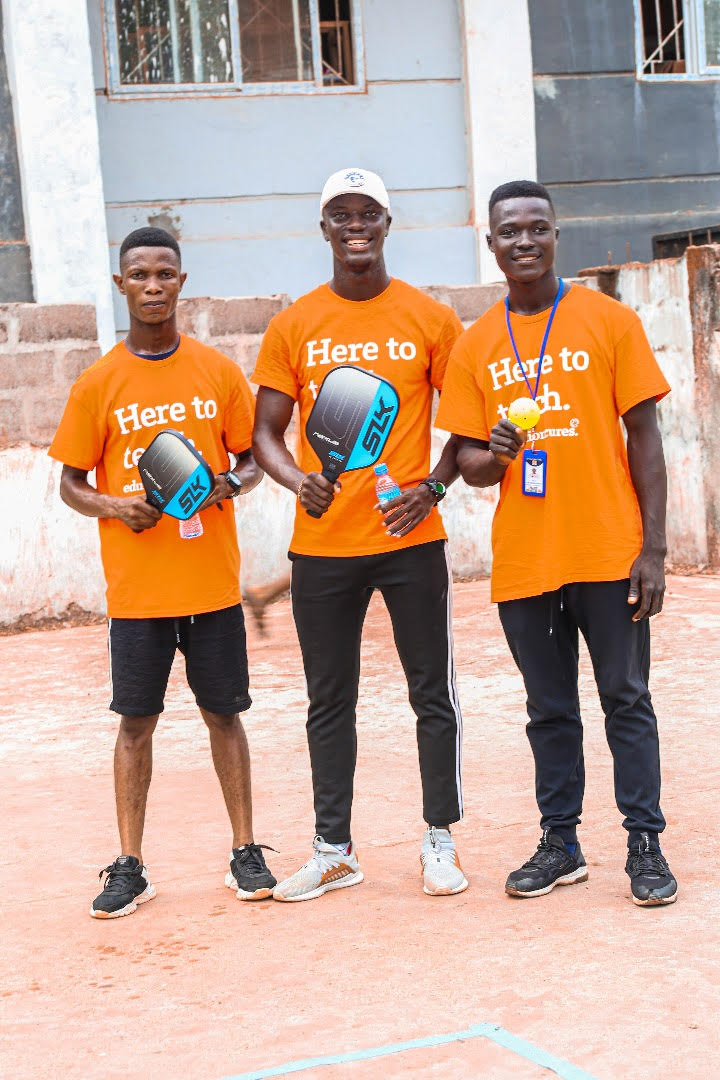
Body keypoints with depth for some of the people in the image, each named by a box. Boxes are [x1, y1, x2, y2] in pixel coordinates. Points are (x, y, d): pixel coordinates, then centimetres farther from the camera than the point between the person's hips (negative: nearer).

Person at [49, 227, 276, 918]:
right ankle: (129, 867, 13)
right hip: (136, 588, -1)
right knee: (136, 722, 5)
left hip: (212, 581, 1)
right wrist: (114, 507, -15)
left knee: (223, 714, 8)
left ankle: (245, 852, 19)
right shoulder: (99, 383, 0)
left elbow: (250, 458, 11)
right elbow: (71, 483, 4)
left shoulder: (219, 372, 3)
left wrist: (231, 484, -11)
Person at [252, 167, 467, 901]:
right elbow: (264, 433, 5)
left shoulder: (430, 319, 2)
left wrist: (435, 487, -9)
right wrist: (299, 480, -15)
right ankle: (333, 852, 19)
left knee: (433, 694, 5)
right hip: (322, 544, 1)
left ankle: (440, 840, 18)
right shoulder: (293, 327, 4)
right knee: (329, 702, 9)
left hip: (411, 538, -1)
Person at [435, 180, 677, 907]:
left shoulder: (609, 321, 0)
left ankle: (645, 844, 10)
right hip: (523, 559, 3)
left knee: (626, 700, 2)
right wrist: (490, 457, -16)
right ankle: (560, 844, 20)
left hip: (608, 551, -2)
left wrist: (653, 547, -7)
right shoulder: (475, 346, 7)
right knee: (549, 709, 11)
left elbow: (644, 436, -1)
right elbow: (469, 459, 9)